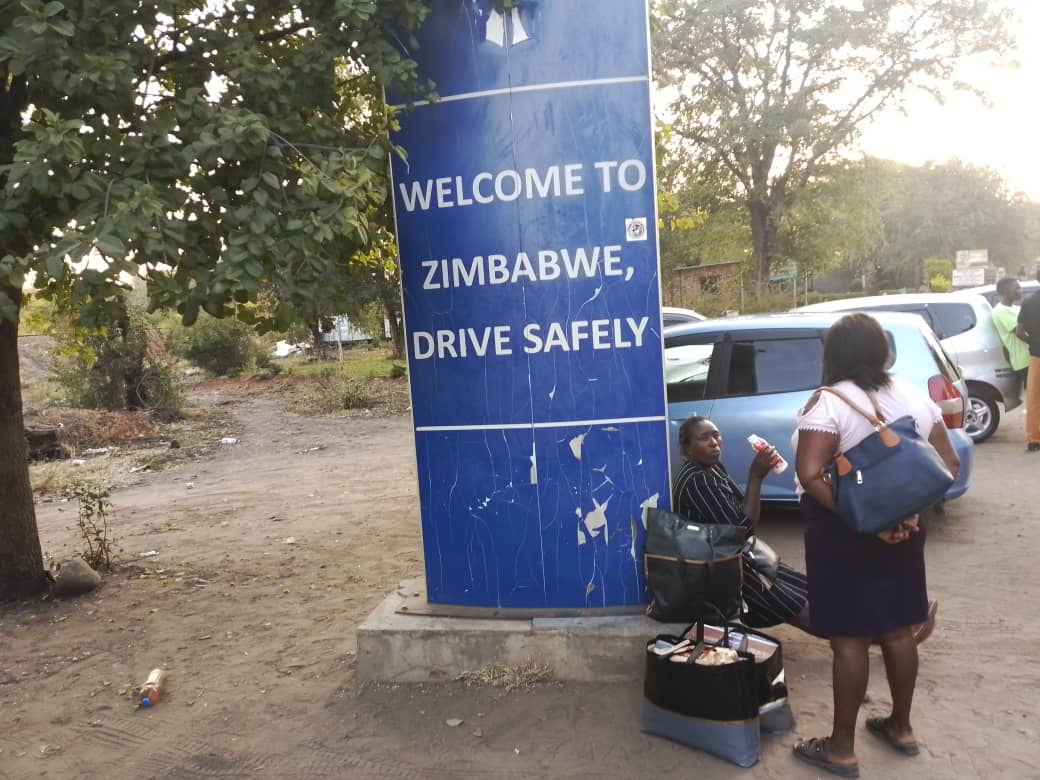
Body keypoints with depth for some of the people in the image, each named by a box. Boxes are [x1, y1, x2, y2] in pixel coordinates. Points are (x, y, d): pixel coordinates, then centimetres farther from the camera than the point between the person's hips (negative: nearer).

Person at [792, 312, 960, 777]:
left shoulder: (829, 403, -17)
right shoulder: (915, 397, 3)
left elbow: (809, 475, -26)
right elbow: (948, 463, 4)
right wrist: (911, 510, -3)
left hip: (842, 533, -6)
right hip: (901, 531, 6)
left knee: (849, 639, 2)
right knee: (898, 630, 19)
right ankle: (900, 728, 35)